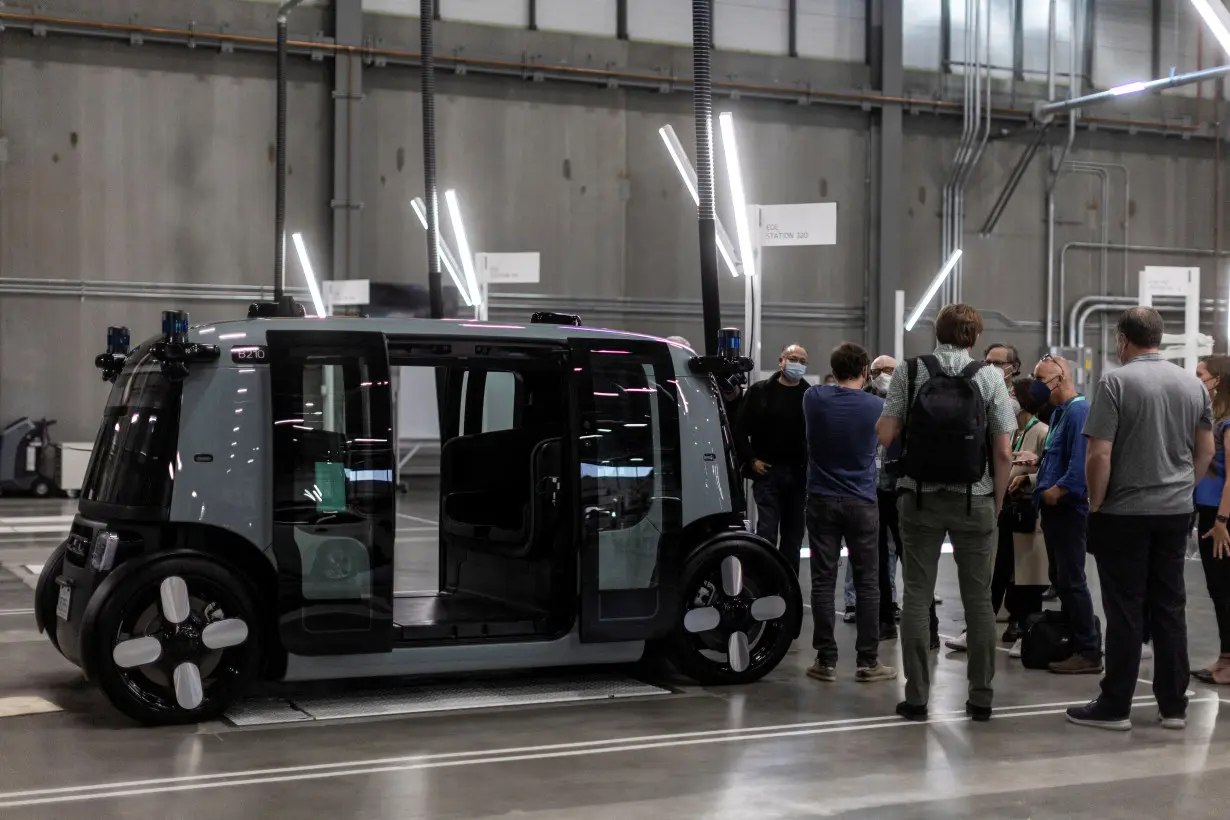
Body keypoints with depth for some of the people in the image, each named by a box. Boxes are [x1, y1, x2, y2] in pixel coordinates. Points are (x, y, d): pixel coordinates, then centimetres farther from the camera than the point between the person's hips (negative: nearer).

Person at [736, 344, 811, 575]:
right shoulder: (759, 391, 3)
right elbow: (741, 428, 3)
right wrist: (751, 460, -3)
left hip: (799, 475, 2)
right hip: (767, 471, -2)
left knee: (794, 536, 9)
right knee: (767, 533, -5)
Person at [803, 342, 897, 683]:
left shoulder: (814, 398, -1)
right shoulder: (877, 406, -4)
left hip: (822, 500, 1)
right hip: (861, 503, -1)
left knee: (823, 581, 2)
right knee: (867, 582, 4)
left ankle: (826, 660, 3)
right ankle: (868, 661, 5)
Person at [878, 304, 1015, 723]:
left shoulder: (909, 372, -1)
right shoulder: (989, 377, -1)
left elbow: (885, 435, -6)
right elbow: (1003, 453, -4)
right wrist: (996, 503, 7)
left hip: (920, 498, 0)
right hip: (974, 500, 0)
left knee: (917, 595, 5)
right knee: (978, 598, 7)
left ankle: (916, 697, 4)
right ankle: (981, 697, 10)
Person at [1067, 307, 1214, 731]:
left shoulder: (1116, 382, -11)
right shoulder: (1193, 384, 7)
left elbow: (1099, 455, -15)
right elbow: (1206, 450, 14)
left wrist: (1096, 505, -4)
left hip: (1124, 512, -5)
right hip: (1176, 511, 5)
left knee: (1125, 610, -1)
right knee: (1170, 607, 10)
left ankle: (1115, 706, 5)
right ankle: (1174, 705, 14)